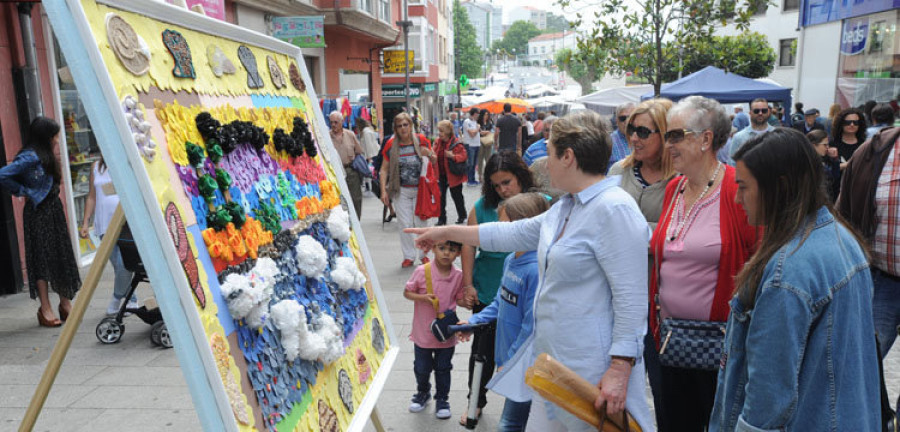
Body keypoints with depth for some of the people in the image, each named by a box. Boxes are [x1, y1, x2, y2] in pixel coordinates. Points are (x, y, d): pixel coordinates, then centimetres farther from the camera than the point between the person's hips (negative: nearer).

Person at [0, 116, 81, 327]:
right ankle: (45, 309, 7)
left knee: (61, 256, 10)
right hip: (38, 213, -8)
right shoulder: (30, 157, -16)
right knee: (43, 258, -2)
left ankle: (65, 303, 19)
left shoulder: (45, 157, 10)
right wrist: (24, 192, -13)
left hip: (53, 210, 8)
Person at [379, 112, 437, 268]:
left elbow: (435, 161, 7)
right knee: (405, 224, 3)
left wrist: (429, 154, -16)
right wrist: (383, 191, -8)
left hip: (420, 189, 0)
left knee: (421, 223, 4)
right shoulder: (391, 145, -3)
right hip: (401, 191, 0)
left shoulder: (421, 140, -3)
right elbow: (384, 169, -1)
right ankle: (409, 256, 16)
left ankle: (423, 254, 22)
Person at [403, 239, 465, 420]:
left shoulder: (458, 276, -9)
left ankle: (442, 399, 38)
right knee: (421, 368, 16)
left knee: (443, 368, 15)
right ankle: (423, 392, 45)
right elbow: (407, 292, -5)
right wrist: (423, 297, -22)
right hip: (423, 332, -1)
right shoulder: (422, 271, -15)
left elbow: (459, 298, 5)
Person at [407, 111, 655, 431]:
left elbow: (631, 299, -22)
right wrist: (447, 232, 23)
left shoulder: (614, 210, -19)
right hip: (553, 357, 9)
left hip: (591, 369, -9)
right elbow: (517, 233, 20)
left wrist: (619, 370, -23)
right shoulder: (566, 206, 11)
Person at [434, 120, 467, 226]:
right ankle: (441, 219, 15)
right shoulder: (438, 142, 3)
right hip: (441, 175, 5)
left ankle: (462, 216, 32)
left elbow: (464, 156, -17)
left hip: (453, 175, -5)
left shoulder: (456, 143, -15)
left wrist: (452, 156, -31)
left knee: (457, 196, 11)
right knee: (440, 197, 4)